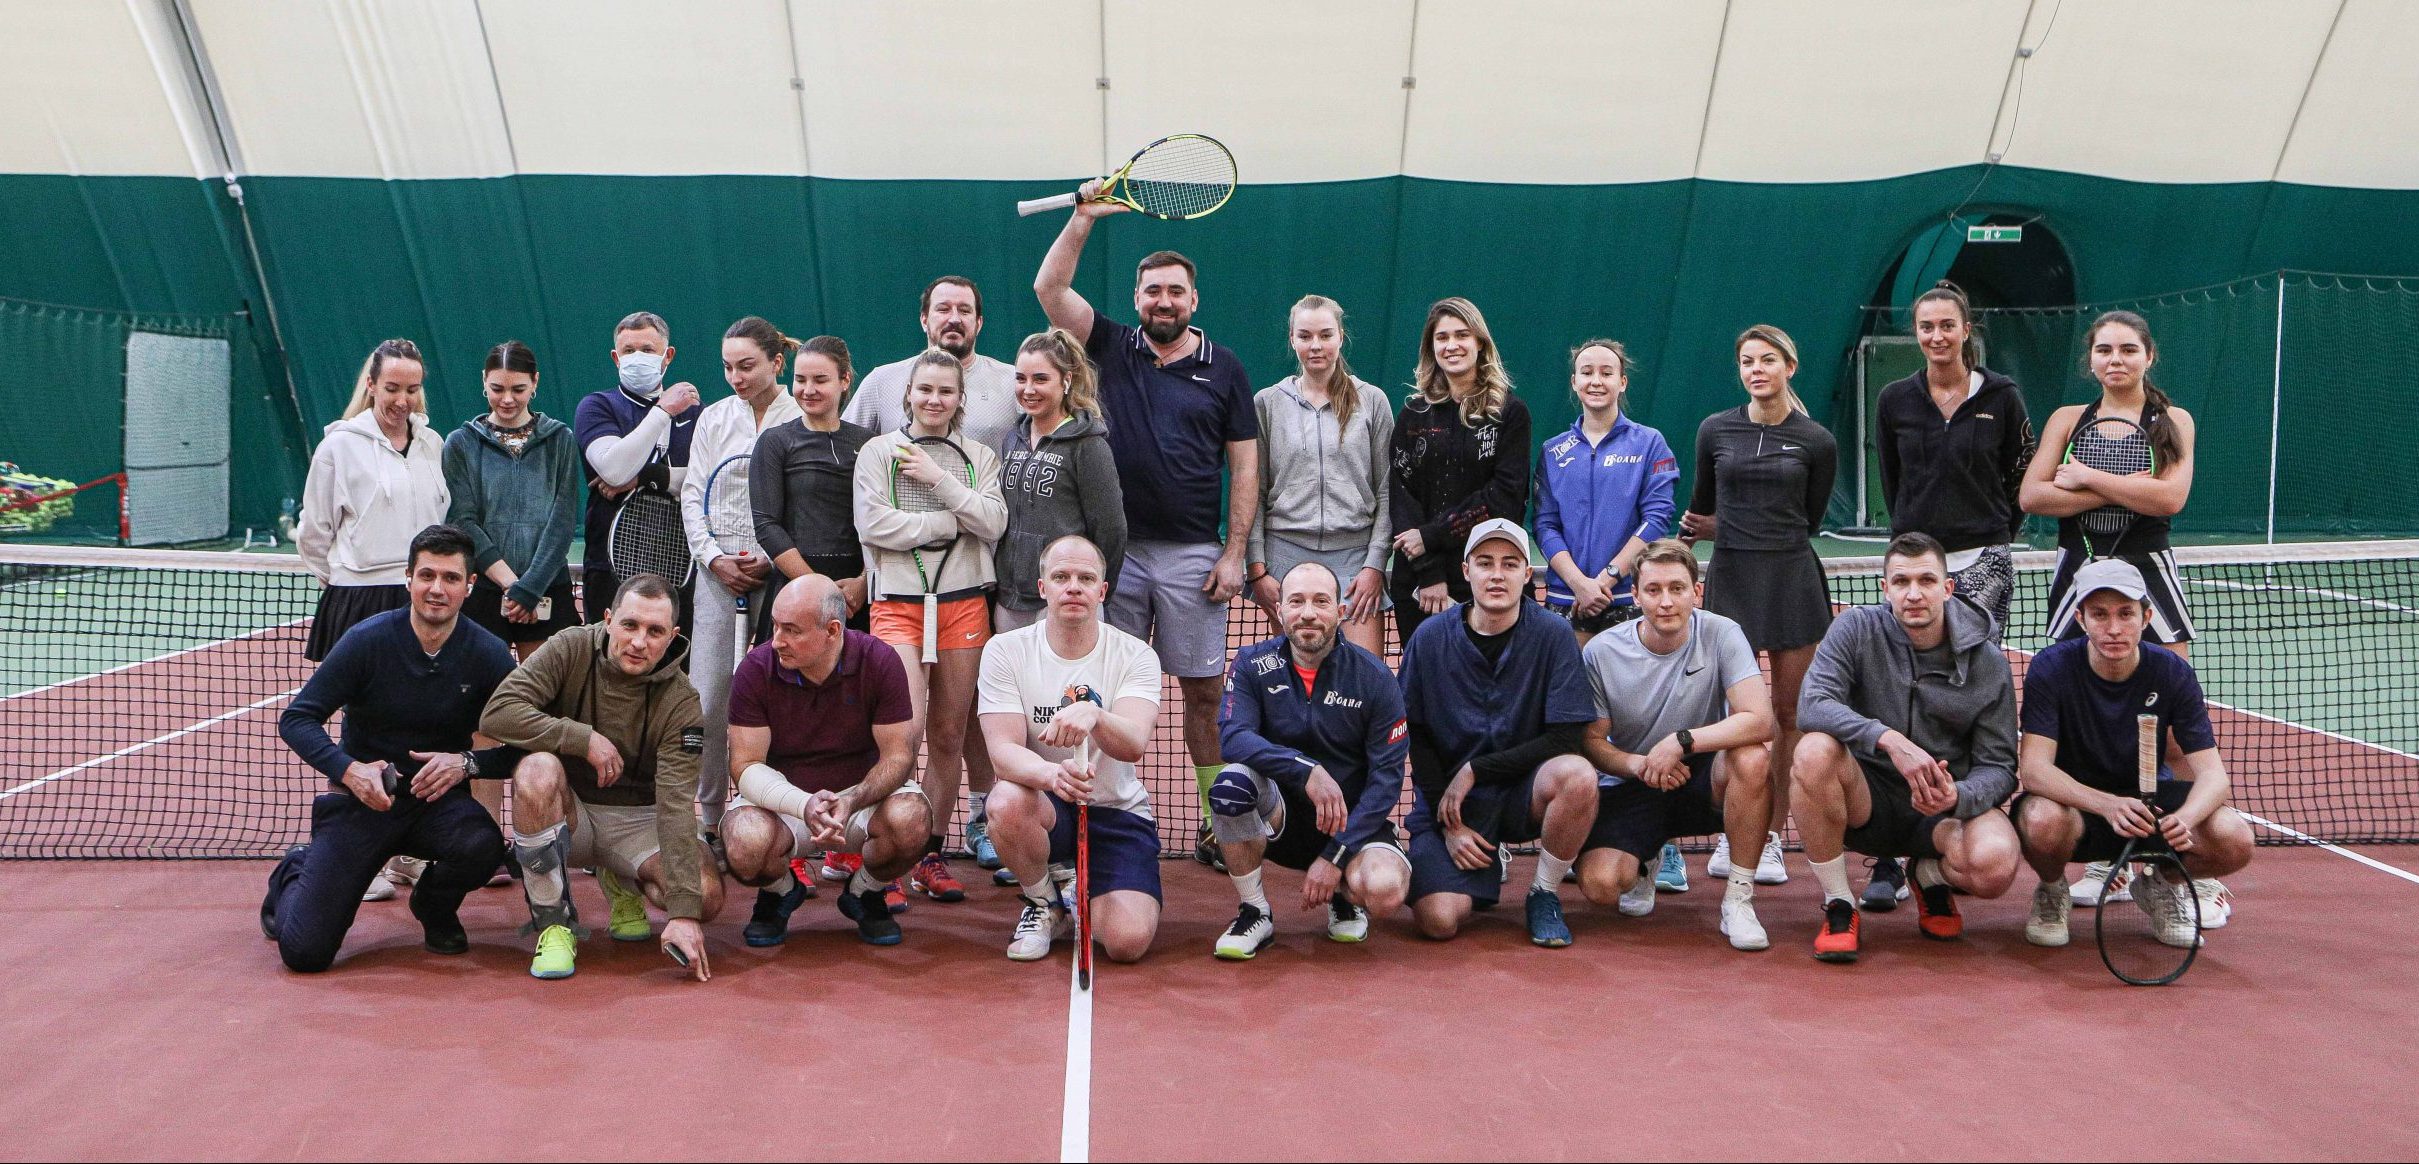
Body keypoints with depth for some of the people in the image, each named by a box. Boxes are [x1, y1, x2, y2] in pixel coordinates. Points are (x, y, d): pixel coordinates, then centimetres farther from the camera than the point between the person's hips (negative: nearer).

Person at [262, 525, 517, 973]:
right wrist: (348, 769, -23)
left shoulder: (489, 655, -8)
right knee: (304, 952, -9)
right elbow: (296, 719, -7)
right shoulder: (368, 639, -11)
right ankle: (294, 874, 29)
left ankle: (435, 908, 4)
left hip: (438, 801, 1)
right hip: (359, 800, -1)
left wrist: (468, 762, -23)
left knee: (482, 843, -34)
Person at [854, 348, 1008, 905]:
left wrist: (938, 478, -8)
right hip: (898, 603, -2)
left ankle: (931, 857, 17)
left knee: (949, 737, 5)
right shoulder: (878, 451, 7)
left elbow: (993, 523, -2)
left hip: (964, 603, 3)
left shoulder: (979, 456, 13)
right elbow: (872, 524, -8)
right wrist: (952, 522, -6)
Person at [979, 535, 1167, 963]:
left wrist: (1093, 715, -47)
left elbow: (1134, 745, -24)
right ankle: (1043, 903, -2)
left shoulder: (1135, 655, -7)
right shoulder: (1004, 651, -6)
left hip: (1118, 811, 0)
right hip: (1044, 807, 0)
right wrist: (1050, 772, -41)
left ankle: (1079, 896, 17)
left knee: (1128, 940, -22)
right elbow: (1003, 748, -18)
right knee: (1008, 802, -36)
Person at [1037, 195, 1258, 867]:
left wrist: (1234, 553, -3)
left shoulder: (1224, 368, 6)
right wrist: (1085, 217, -9)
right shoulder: (1112, 348, 8)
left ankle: (1218, 821, 12)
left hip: (1194, 555, -1)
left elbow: (1244, 466, 4)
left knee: (1203, 690, 3)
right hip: (1115, 549, 1)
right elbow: (1049, 288, -2)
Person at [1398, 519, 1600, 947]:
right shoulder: (1430, 638, -5)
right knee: (1439, 921, -19)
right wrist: (1449, 822, -5)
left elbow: (1566, 739, -12)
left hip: (1521, 790, 0)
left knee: (1578, 777, -34)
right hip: (1448, 798, 1)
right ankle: (1490, 864, 18)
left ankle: (1544, 894, -5)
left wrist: (1475, 770, -14)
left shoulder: (1553, 635, -8)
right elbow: (1415, 737, 1)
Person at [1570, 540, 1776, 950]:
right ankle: (1643, 861, 18)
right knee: (1599, 884, -24)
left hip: (1702, 782, 0)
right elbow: (1592, 742, -5)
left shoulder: (1721, 635, -13)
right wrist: (1639, 765, -24)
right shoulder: (1600, 651, -11)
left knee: (1753, 758, -33)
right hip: (1629, 789, 0)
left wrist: (1681, 741, -31)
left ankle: (1738, 899, -14)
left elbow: (1760, 720, -23)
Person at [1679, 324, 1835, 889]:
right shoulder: (1714, 430, 4)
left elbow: (1808, 521, 8)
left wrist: (1725, 527, 5)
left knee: (1789, 714, 4)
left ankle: (1770, 837, 13)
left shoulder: (1817, 441, 0)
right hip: (1730, 578, 0)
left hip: (1793, 578, 0)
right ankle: (1730, 835, 11)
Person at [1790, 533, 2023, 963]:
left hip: (1948, 806, 1)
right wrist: (1889, 739, -37)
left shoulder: (1988, 662, -4)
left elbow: (1999, 765, -2)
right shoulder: (1857, 629, -8)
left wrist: (1958, 797, -25)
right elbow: (1812, 705, -23)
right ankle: (1837, 906, -15)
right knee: (1815, 751, -34)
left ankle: (1934, 875, 10)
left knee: (1994, 865, -33)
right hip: (1867, 801, 0)